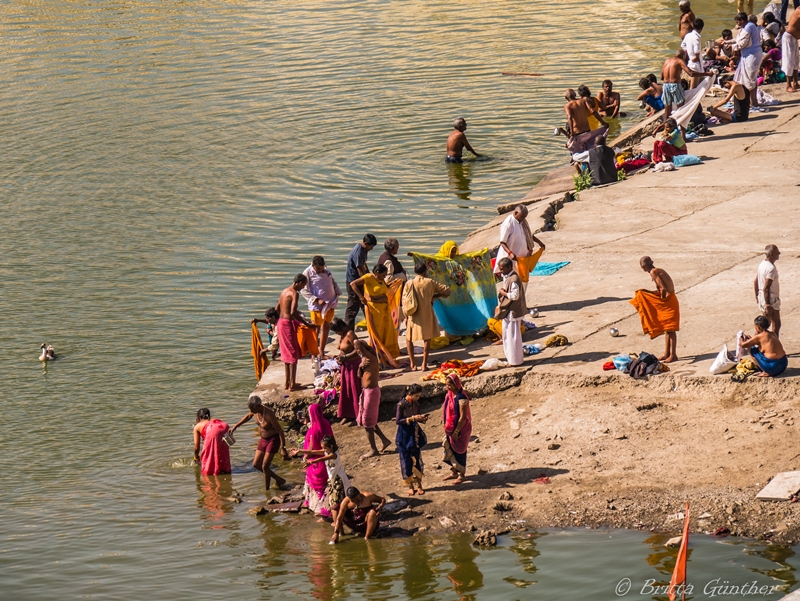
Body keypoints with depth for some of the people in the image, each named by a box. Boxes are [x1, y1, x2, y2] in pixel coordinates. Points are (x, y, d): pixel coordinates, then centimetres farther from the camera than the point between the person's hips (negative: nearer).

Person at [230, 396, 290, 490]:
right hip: (263, 439, 9)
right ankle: (279, 480, 20)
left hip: (273, 439, -8)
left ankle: (266, 490, 5)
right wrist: (235, 427, 18)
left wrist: (283, 448, -27)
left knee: (265, 466, -9)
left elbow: (280, 430, -26)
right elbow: (248, 417, 15)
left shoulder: (269, 414, -31)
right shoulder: (255, 410, -10)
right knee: (256, 464, 10)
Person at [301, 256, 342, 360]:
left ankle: (321, 353, 21)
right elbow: (304, 291, -13)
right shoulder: (308, 273, -12)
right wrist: (317, 300, -20)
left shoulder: (326, 270, 7)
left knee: (326, 327, 11)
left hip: (330, 303, 7)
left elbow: (333, 282, 21)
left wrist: (337, 293, 7)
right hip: (317, 305, -6)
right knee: (316, 329, -2)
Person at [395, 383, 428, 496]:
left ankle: (419, 485, 17)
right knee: (406, 461, 3)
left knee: (417, 460, 8)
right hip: (404, 436, -5)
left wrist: (422, 419, -10)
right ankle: (410, 486, 14)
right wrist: (411, 418, -24)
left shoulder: (416, 404, 1)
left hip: (415, 435, 5)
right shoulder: (401, 405, -16)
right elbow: (397, 421, -17)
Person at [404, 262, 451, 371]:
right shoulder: (430, 282, -4)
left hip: (413, 316, 0)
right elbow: (447, 290, 1)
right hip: (427, 314, 0)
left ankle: (413, 364, 9)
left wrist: (406, 317, 7)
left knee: (409, 338, 16)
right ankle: (424, 364, 7)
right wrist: (435, 296, 12)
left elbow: (404, 301, -1)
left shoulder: (409, 284, -3)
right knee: (427, 338, 12)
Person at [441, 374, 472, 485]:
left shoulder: (461, 398, -23)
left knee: (459, 451, 5)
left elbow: (463, 417, -22)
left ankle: (461, 475, 21)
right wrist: (445, 425, 6)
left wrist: (456, 432, -19)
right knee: (449, 449, 16)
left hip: (460, 429, -8)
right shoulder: (449, 395, 1)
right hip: (450, 429, 8)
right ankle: (454, 472, 32)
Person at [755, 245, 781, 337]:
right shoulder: (771, 268, -23)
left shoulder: (762, 264, 6)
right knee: (776, 324, 1)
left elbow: (755, 282, 14)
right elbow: (766, 288, -25)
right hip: (771, 299, -9)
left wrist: (757, 296, 24)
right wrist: (768, 305, -23)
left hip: (762, 298, 9)